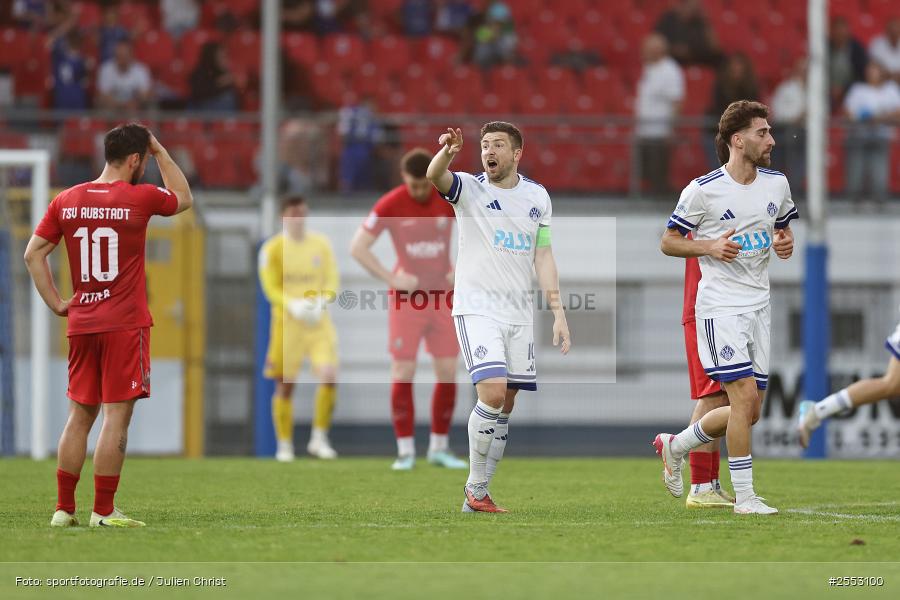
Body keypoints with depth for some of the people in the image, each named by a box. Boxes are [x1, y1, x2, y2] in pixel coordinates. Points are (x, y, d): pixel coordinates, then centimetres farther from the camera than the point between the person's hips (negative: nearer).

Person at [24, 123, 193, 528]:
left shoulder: (66, 201, 5)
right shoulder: (140, 198, -8)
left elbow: (33, 254, 5)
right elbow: (184, 198, 13)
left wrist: (56, 303, 10)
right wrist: (160, 151, 15)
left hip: (80, 324, 5)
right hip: (125, 324, -5)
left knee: (79, 415, 12)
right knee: (117, 415, -3)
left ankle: (64, 508, 11)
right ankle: (103, 512, -5)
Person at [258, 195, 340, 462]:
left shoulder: (321, 244, 8)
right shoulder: (272, 248, -1)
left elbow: (332, 282, 5)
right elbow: (271, 287, -6)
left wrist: (321, 302, -15)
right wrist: (293, 305, -23)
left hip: (318, 320, 2)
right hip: (287, 321, -2)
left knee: (329, 376, -14)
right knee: (285, 385, 1)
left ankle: (319, 438, -1)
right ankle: (285, 445, 13)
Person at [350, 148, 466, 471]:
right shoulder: (389, 205, -10)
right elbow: (357, 247, -5)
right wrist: (392, 278, -12)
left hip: (442, 296, 2)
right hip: (406, 297, -2)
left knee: (448, 373, 0)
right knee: (403, 373, -6)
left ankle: (440, 447, 12)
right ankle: (405, 450, 0)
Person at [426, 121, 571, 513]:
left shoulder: (537, 196, 10)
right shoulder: (469, 188, -2)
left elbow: (543, 256, 13)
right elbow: (434, 176, -24)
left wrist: (558, 311, 6)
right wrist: (446, 153, -47)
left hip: (519, 314, 5)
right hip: (477, 308, -5)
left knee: (505, 406, 4)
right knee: (493, 392, -20)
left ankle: (478, 493, 13)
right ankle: (475, 486, -8)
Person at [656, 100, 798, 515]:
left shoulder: (776, 184, 6)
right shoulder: (703, 190, -10)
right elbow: (668, 242, -2)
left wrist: (786, 244, 0)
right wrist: (710, 247, -18)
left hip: (758, 305, 7)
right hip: (720, 306, -7)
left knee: (749, 412, 7)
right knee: (745, 395, -15)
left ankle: (675, 446, 29)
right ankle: (744, 496, -7)